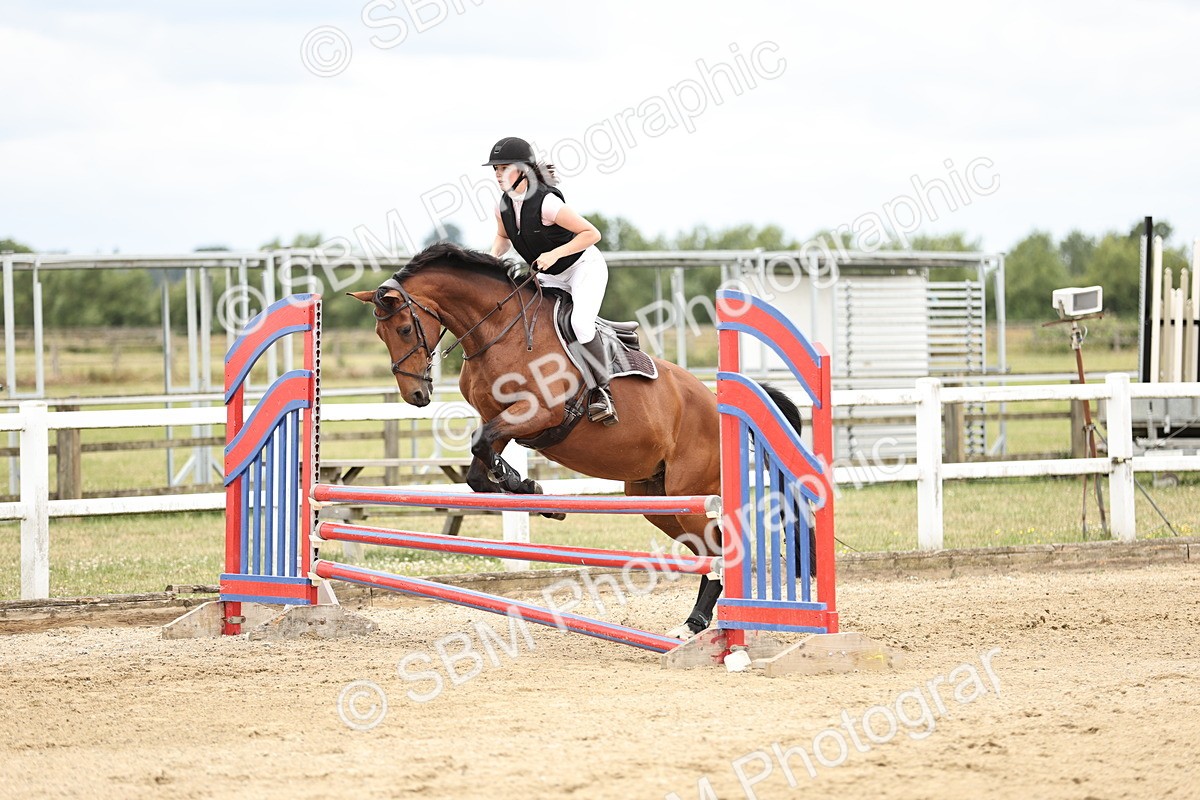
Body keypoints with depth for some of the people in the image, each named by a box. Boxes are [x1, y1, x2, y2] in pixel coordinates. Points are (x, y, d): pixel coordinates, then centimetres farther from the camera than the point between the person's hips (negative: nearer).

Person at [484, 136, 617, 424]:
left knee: (580, 321, -31)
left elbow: (592, 234, -24)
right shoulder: (503, 205, -7)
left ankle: (601, 391, -18)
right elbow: (503, 238, 15)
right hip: (550, 278, 8)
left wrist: (555, 254, -32)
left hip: (585, 266, -8)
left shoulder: (546, 203, -29)